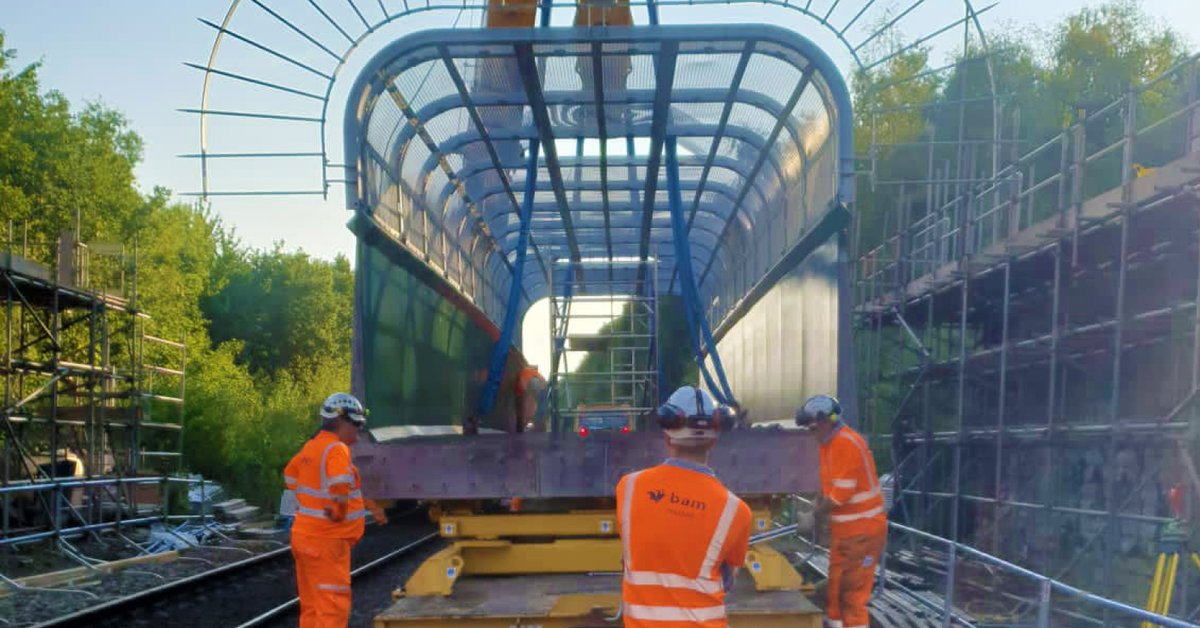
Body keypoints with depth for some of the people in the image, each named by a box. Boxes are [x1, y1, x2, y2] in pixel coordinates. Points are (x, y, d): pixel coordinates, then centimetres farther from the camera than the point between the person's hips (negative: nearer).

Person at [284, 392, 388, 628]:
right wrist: (339, 511, -18)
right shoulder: (336, 449, -17)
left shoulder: (311, 446, 9)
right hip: (327, 540, -9)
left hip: (305, 535, 9)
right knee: (333, 608, -6)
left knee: (312, 608, 17)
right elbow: (340, 483, -37)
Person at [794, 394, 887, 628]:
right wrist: (819, 508, 1)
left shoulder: (846, 443, -21)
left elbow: (841, 493, -23)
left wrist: (815, 515, -11)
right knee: (835, 588, 16)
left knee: (853, 591, -5)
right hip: (844, 528, 10)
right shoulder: (830, 442, 10)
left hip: (862, 530, -10)